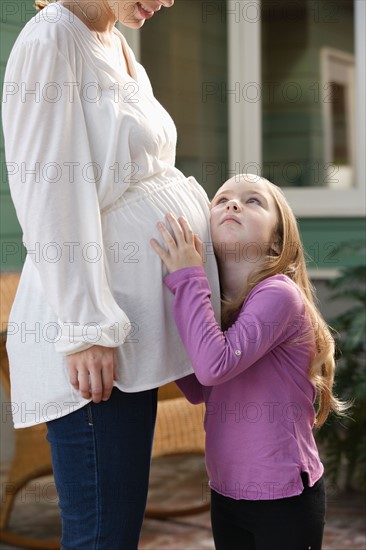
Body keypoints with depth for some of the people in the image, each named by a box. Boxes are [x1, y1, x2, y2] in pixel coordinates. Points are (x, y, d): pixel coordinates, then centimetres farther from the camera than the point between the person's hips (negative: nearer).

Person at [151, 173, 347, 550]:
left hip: (283, 496, -7)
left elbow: (215, 365, -30)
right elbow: (198, 390, 6)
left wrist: (187, 278, -22)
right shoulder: (214, 302, 5)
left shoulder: (278, 294, -18)